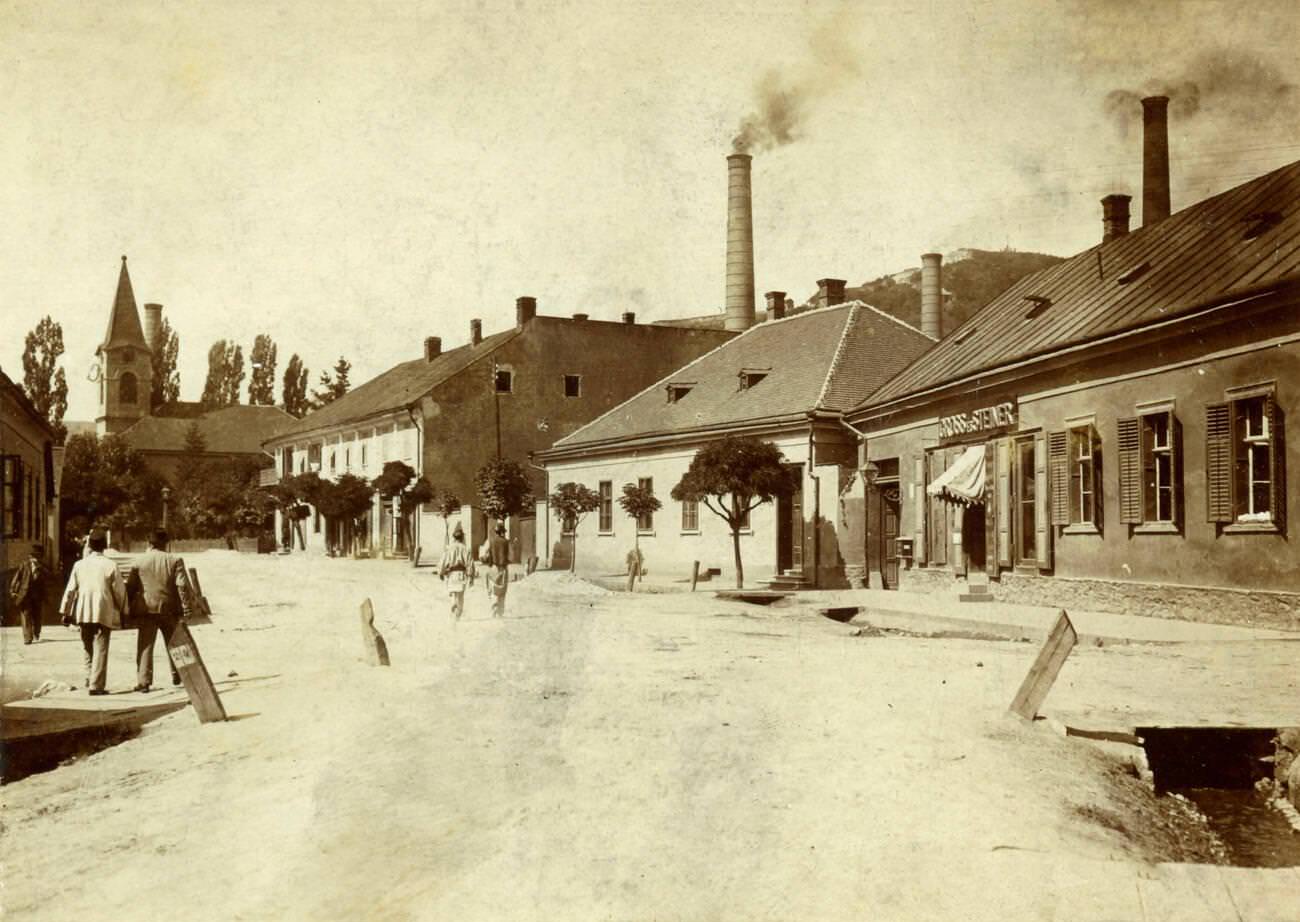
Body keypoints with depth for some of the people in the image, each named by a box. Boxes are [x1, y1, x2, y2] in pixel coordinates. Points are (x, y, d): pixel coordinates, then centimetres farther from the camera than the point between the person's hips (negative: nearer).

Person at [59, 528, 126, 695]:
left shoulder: (79, 565, 2)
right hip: (103, 613, -3)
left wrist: (65, 611, 13)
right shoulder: (110, 565, -6)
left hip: (84, 613, 3)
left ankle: (90, 679, 19)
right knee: (100, 649, -1)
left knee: (88, 648, 19)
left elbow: (70, 590, 5)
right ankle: (96, 685, -4)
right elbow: (120, 591, -3)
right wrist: (122, 612, 9)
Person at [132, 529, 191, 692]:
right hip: (169, 609, 0)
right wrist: (186, 607, -5)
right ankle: (176, 676, 26)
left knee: (145, 647, 1)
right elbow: (183, 586, -8)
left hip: (147, 609, 0)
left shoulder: (139, 561, 0)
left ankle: (143, 682, -7)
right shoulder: (175, 560, -3)